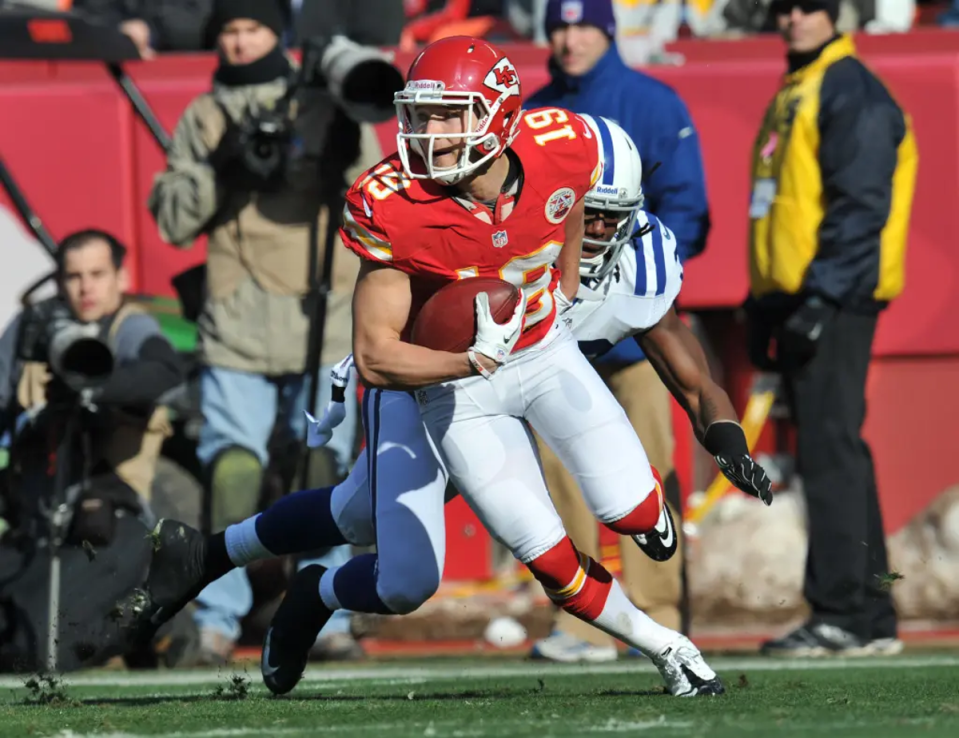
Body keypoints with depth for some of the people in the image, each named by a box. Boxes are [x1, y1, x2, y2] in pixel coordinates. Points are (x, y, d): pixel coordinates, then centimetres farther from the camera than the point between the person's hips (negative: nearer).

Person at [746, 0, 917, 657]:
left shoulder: (852, 91, -9)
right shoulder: (791, 97, 21)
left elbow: (860, 205, -17)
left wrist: (821, 296, -22)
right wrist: (764, 305, 19)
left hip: (835, 301, -10)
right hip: (793, 299, 10)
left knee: (830, 451, -12)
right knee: (829, 455, 10)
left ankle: (842, 615, -13)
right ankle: (871, 617, 13)